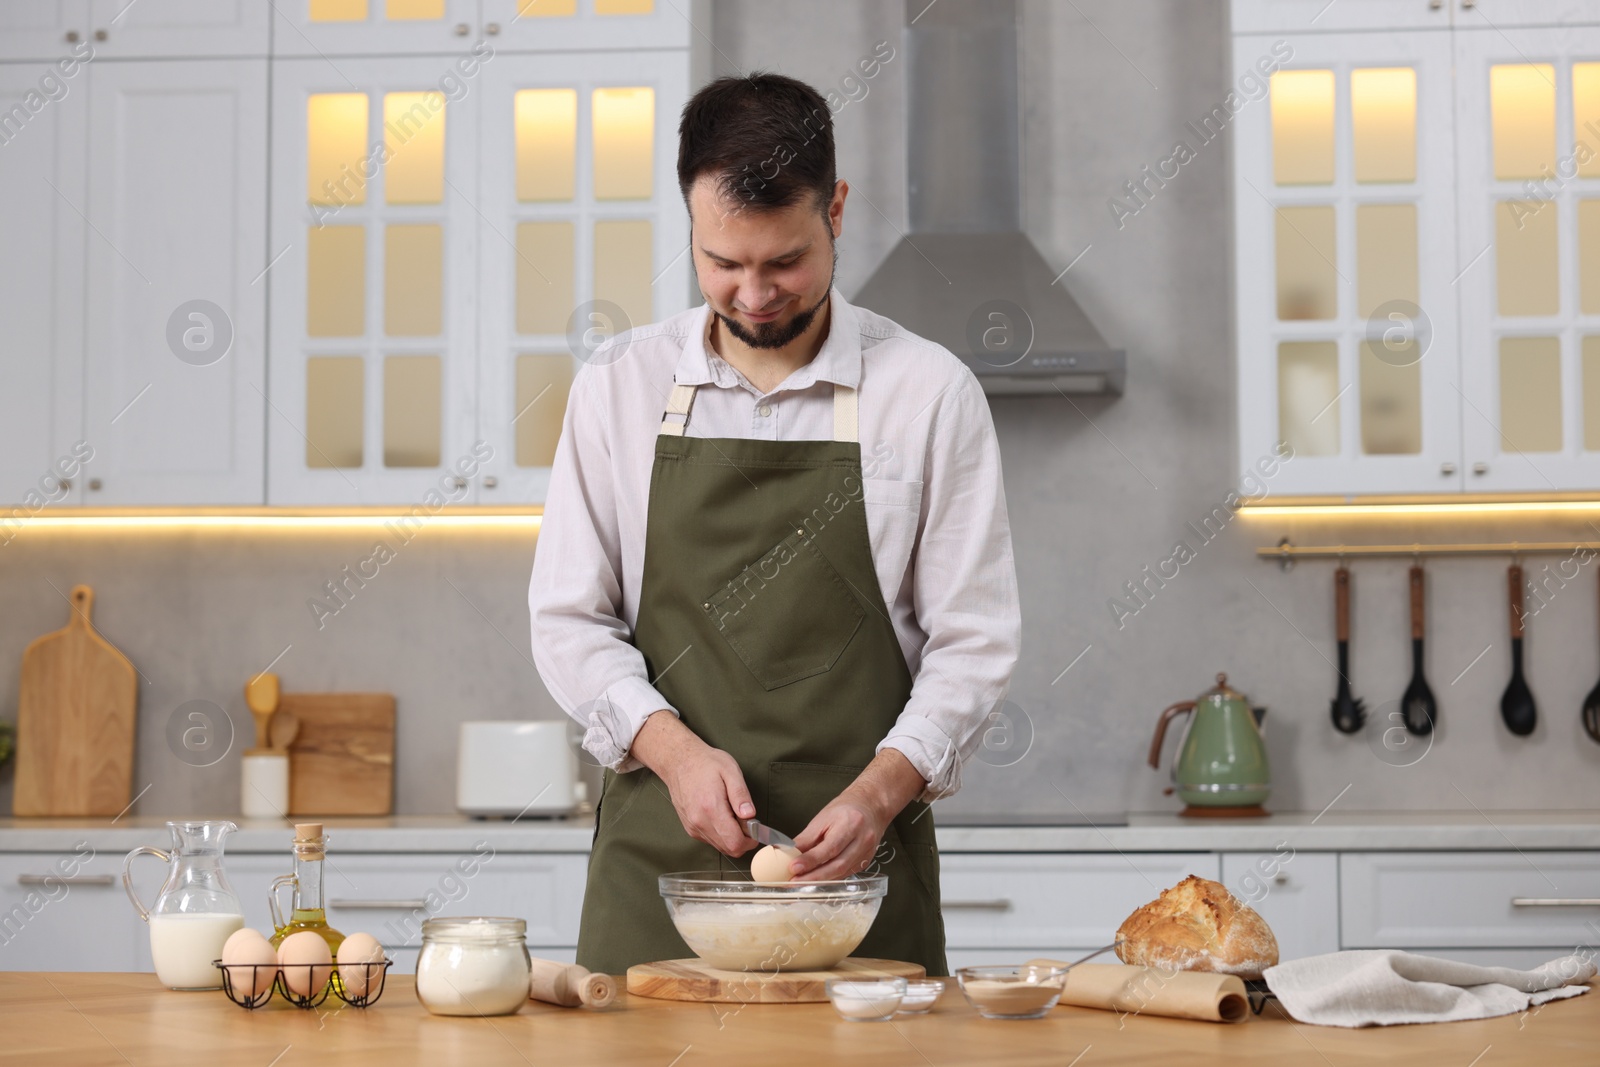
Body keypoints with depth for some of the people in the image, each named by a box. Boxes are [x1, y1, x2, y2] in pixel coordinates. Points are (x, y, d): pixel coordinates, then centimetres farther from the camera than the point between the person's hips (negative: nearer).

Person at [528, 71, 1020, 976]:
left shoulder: (930, 392, -1)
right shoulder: (617, 388, 4)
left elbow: (973, 640, -1)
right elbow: (569, 620, 5)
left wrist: (878, 793, -16)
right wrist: (674, 748, -12)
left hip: (858, 864, -1)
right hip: (658, 865, 1)